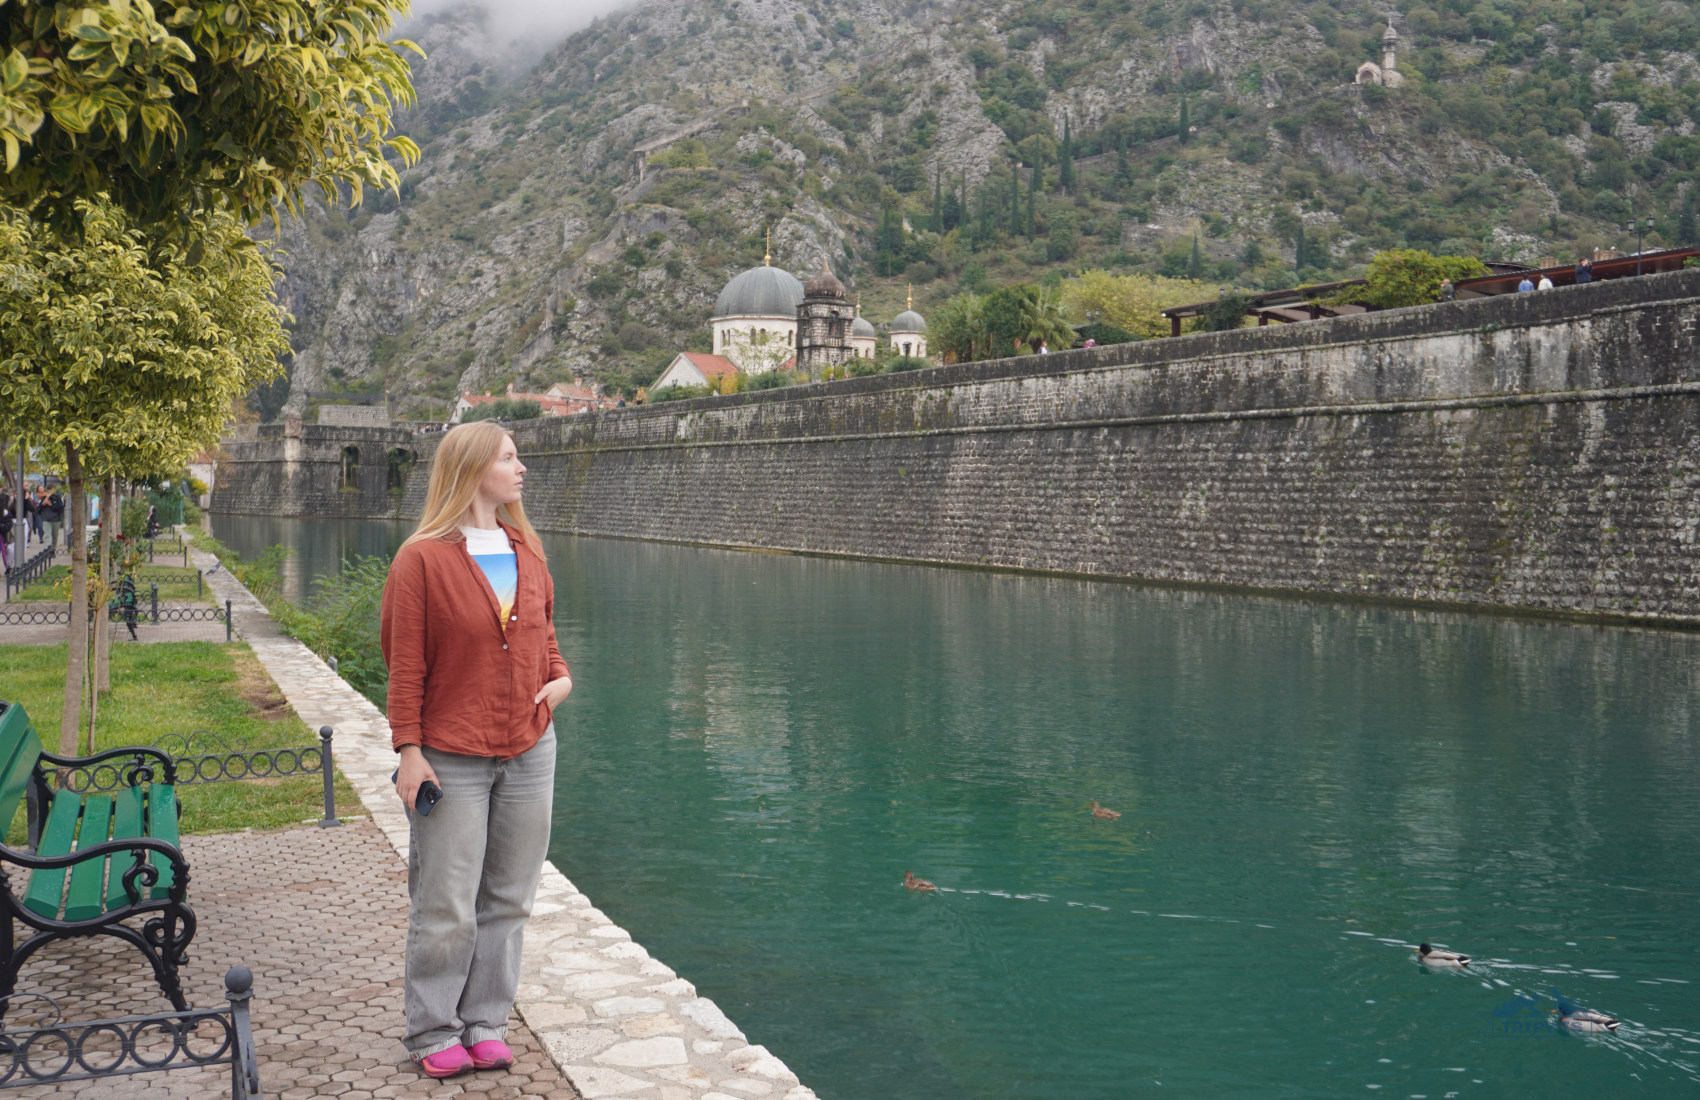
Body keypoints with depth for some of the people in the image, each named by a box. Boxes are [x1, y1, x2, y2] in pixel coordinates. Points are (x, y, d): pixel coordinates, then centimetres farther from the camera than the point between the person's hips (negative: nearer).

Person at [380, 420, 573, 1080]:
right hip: (452, 759, -5)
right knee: (446, 907, 2)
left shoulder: (527, 552, 9)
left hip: (529, 752, 6)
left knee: (507, 900, 12)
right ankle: (433, 1033, 18)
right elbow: (406, 665, -8)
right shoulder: (423, 558, -8)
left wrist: (560, 678, 2)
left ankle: (486, 1024, 25)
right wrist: (409, 751, -11)